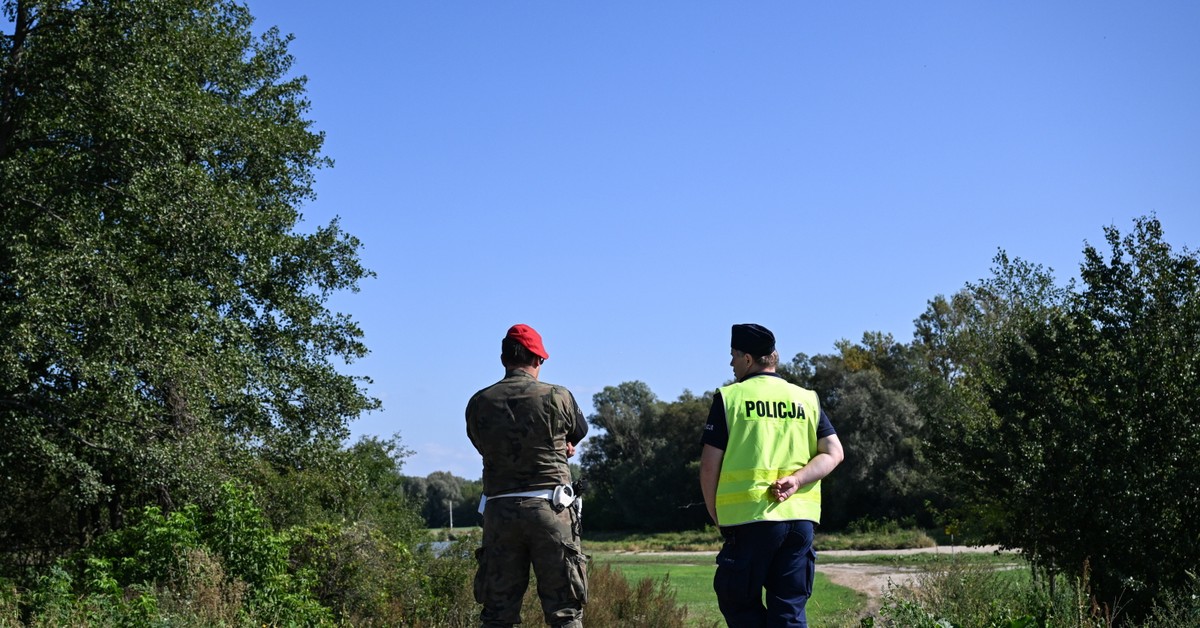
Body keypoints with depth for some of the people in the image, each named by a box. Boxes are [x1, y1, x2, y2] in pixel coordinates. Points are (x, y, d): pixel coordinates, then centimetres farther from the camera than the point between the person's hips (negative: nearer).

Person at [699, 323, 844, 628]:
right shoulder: (807, 399, 13)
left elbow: (710, 467, -4)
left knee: (738, 603, 10)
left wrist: (716, 517, 8)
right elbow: (833, 452, 4)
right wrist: (796, 481, -5)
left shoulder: (729, 398, -1)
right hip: (800, 517, 4)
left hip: (749, 519, -4)